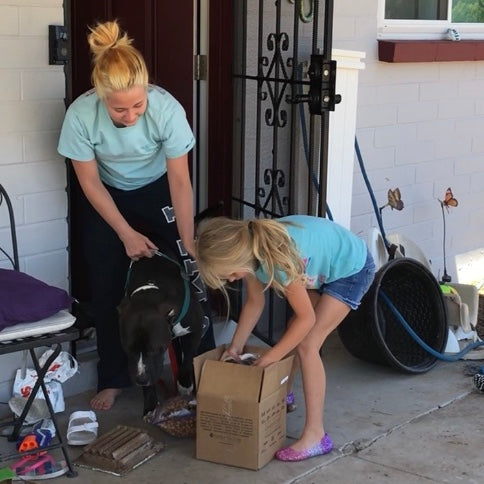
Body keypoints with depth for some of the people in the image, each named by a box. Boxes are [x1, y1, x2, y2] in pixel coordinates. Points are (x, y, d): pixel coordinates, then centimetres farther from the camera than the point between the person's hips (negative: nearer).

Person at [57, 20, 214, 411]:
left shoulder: (167, 108, -34)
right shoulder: (80, 115, -32)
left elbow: (180, 180, -26)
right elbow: (90, 182, -18)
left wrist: (189, 246, -24)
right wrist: (126, 233, -19)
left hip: (158, 190, 0)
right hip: (107, 197, 1)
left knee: (190, 276, -7)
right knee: (107, 289, 3)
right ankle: (113, 379, 20)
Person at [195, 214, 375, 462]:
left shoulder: (277, 260, -38)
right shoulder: (249, 249, -15)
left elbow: (306, 318, -27)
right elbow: (254, 303, 2)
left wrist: (268, 360, -23)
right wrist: (235, 346, 1)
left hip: (352, 268, -8)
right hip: (324, 266, 8)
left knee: (306, 345, -13)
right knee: (293, 334, 11)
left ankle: (315, 435, -10)